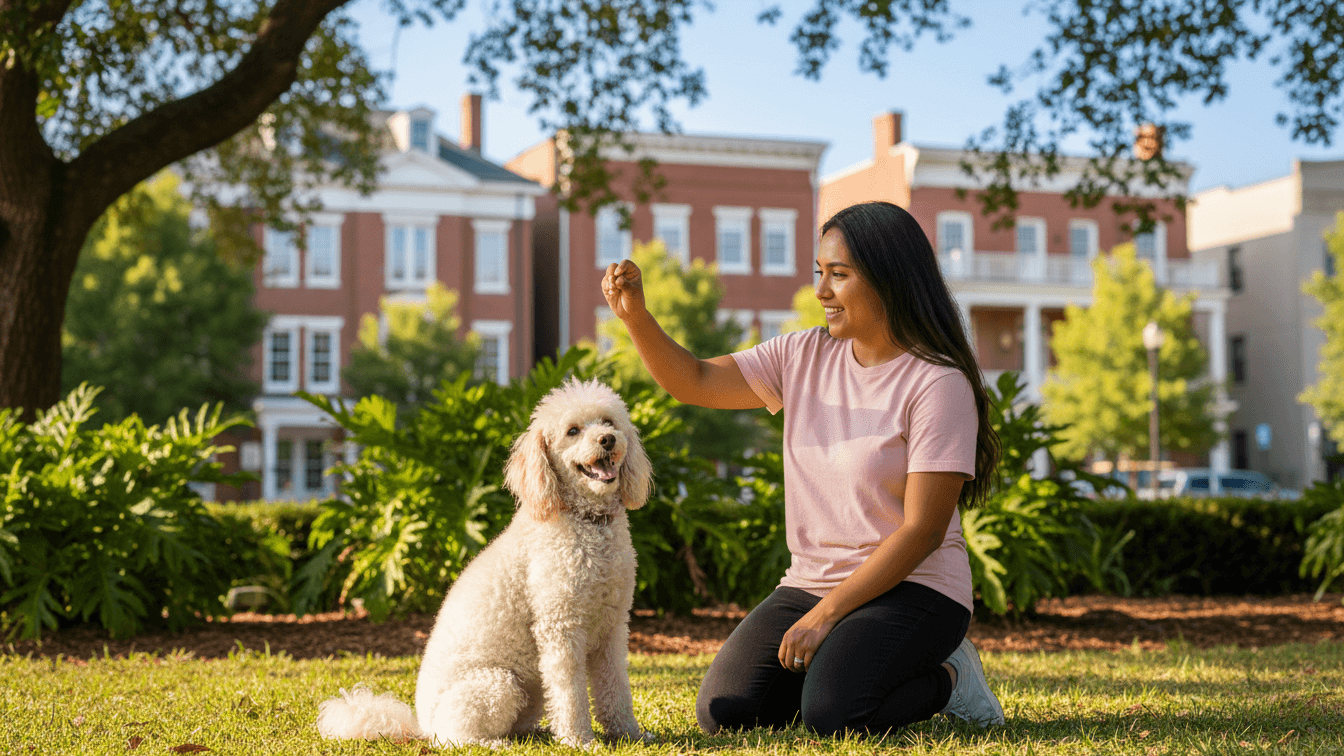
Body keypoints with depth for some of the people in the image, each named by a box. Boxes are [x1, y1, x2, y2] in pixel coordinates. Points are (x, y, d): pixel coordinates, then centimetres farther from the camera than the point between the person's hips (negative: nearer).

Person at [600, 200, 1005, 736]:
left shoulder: (939, 384, -14)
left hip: (914, 590, -6)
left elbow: (921, 532, -18)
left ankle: (947, 677, 2)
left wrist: (824, 614, -19)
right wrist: (635, 314, -14)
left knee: (831, 714, -28)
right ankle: (841, 668, 14)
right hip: (810, 584, 6)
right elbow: (692, 381, 4)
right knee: (724, 711, -11)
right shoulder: (803, 356, 5)